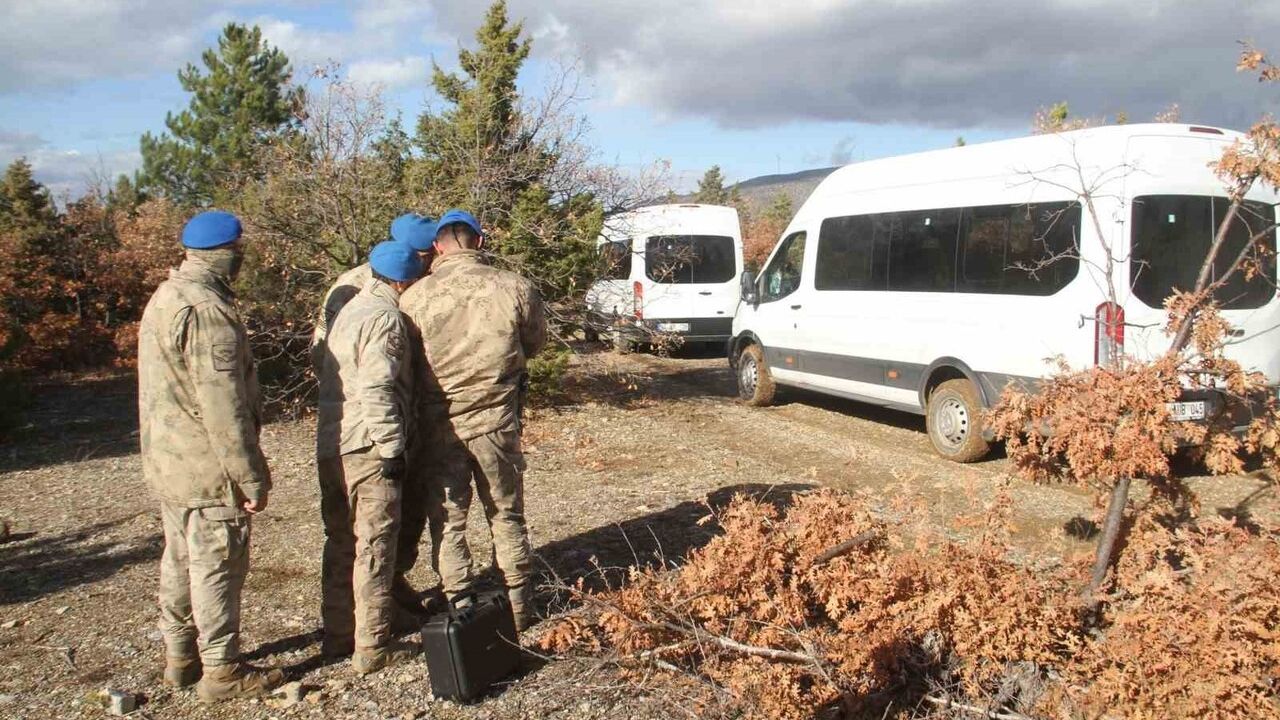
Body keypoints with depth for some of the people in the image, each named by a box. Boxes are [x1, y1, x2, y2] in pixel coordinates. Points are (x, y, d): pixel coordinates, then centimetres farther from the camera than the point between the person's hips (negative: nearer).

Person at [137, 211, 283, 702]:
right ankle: (222, 670, 10)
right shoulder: (208, 312, -21)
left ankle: (180, 655, 31)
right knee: (218, 567, 0)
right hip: (208, 468, -10)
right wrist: (252, 477, -18)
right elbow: (223, 407, -24)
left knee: (181, 561, 19)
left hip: (167, 462, 10)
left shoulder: (164, 298, 12)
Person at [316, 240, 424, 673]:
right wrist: (393, 448, -19)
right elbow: (376, 390, -22)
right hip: (367, 447, -9)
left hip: (331, 445, 9)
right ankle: (372, 647, 6)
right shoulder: (385, 318, -13)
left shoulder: (350, 310, 17)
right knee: (375, 547, -1)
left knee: (341, 543, 17)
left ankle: (338, 635, 27)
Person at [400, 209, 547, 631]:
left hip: (438, 425, -1)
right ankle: (517, 607, 25)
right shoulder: (514, 288, -8)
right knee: (506, 516, 17)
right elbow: (536, 342, 8)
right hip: (495, 421, 1)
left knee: (448, 521, 13)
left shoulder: (415, 297, -9)